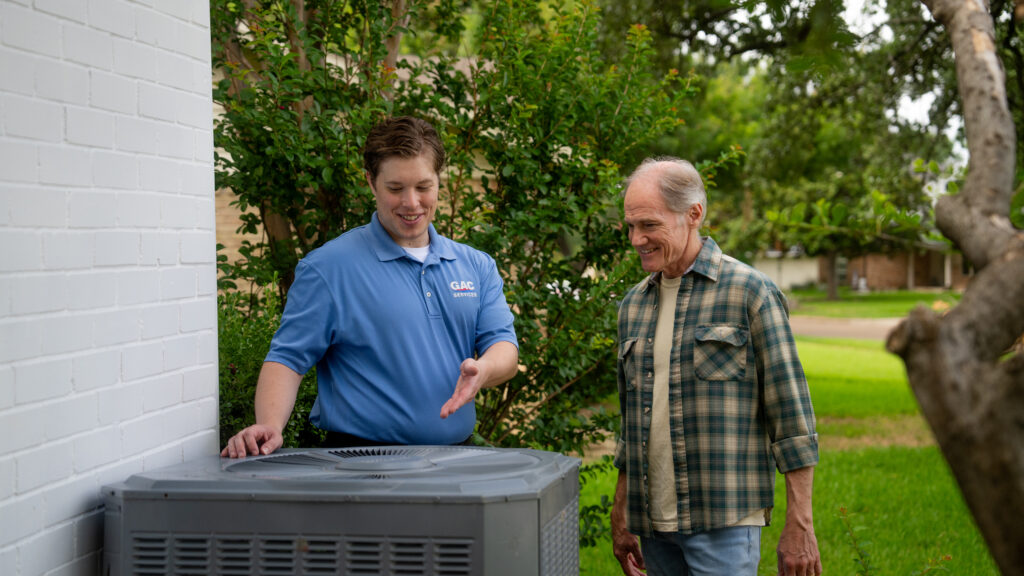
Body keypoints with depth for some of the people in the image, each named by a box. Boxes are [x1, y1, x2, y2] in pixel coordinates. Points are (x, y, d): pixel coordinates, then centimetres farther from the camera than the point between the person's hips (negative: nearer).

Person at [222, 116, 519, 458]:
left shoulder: (477, 266, 16)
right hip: (362, 464, -5)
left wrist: (481, 372, -16)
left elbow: (503, 344, 8)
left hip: (456, 455, 5)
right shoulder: (329, 267, 1)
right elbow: (288, 357, -3)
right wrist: (270, 427, -21)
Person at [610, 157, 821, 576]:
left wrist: (799, 527, -9)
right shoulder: (634, 304, 13)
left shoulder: (750, 293, -4)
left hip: (724, 522, -5)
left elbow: (791, 413, -6)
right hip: (653, 523, 6)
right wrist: (620, 518, 18)